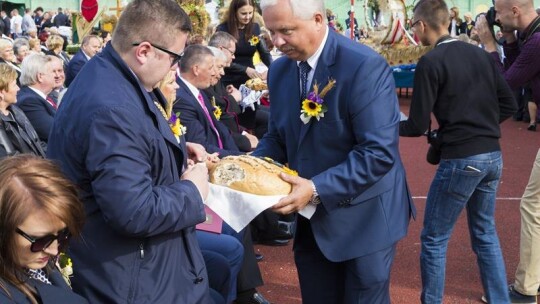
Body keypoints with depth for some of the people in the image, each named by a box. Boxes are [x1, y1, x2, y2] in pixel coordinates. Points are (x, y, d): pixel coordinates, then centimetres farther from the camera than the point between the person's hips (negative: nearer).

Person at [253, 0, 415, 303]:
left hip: (362, 219, -6)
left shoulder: (365, 66, -21)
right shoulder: (279, 71, 2)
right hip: (312, 220, 6)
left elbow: (379, 152, -25)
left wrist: (318, 189, -30)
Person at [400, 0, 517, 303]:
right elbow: (509, 104, 11)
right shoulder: (481, 54, 8)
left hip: (461, 159, -7)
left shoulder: (431, 63, -11)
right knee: (486, 234, 20)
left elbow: (418, 127, -11)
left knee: (434, 239, 7)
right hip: (493, 157, 7)